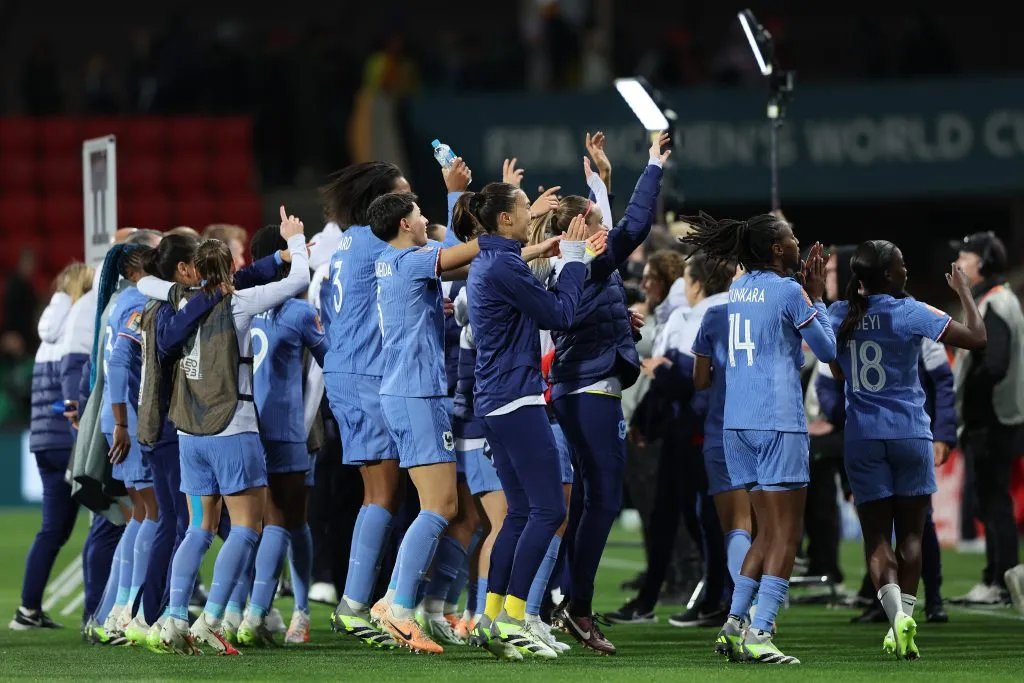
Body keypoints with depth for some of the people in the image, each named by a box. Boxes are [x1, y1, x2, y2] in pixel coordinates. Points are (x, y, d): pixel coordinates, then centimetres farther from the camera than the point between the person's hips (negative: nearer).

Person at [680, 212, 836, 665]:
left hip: (738, 424, 7)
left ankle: (733, 629, 8)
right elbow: (827, 350, 2)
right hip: (778, 423, -7)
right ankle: (759, 634, -14)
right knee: (786, 535, -5)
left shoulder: (739, 289, 12)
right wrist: (817, 296, 10)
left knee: (768, 533, 15)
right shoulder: (789, 291, -8)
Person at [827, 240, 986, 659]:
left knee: (876, 535, 3)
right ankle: (904, 619, 2)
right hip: (909, 433, -2)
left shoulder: (839, 314, 1)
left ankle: (897, 615, -18)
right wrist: (963, 292, 5)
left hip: (862, 436, 2)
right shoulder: (908, 313, -10)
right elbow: (976, 337, -11)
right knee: (910, 533, 9)